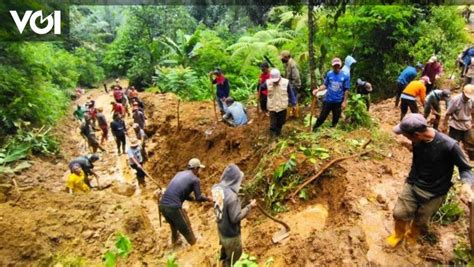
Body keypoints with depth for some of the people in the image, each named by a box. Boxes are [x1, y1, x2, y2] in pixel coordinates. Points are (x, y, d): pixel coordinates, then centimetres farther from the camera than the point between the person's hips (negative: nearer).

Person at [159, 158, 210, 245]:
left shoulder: (180, 174, 20)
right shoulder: (195, 179, -1)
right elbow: (198, 198, 1)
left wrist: (192, 198, 32)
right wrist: (207, 199, 21)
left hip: (162, 204, 7)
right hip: (173, 207, -7)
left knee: (174, 224, 34)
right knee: (186, 229, 15)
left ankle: (174, 240, 55)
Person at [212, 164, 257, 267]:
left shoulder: (216, 188, -16)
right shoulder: (231, 196, -39)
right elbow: (235, 218, -30)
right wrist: (249, 206, -21)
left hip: (221, 227, 8)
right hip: (230, 233, -8)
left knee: (225, 245, 37)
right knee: (235, 252, 23)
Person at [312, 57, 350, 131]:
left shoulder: (345, 76, -7)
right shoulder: (329, 74, -3)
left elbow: (346, 90, -3)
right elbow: (325, 85, 5)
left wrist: (344, 101, -4)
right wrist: (317, 90, -11)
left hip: (338, 102, 0)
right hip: (328, 100, 0)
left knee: (335, 119, 13)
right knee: (322, 117, 5)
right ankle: (313, 130, 19)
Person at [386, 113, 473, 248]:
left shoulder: (449, 146, -30)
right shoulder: (418, 140, -15)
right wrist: (409, 146, -9)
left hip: (433, 194, -3)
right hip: (412, 184, 3)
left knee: (420, 222, 17)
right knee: (399, 213, 8)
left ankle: (412, 236, 49)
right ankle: (398, 234, 40)